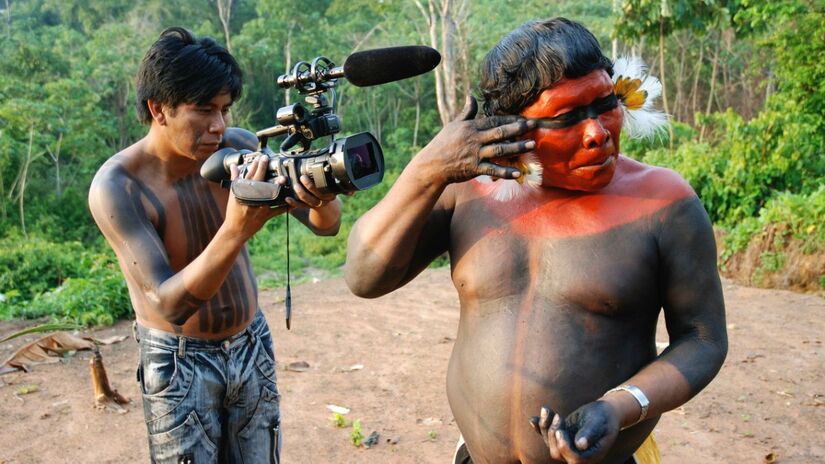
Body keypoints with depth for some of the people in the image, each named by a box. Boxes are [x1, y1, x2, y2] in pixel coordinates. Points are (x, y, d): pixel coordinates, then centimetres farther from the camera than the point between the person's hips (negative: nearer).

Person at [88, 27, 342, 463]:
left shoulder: (238, 146, -12)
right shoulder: (116, 186, -22)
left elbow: (326, 225, -10)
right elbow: (170, 306, -29)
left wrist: (323, 200, -35)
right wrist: (236, 230, -44)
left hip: (252, 346, 4)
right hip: (180, 362, -3)